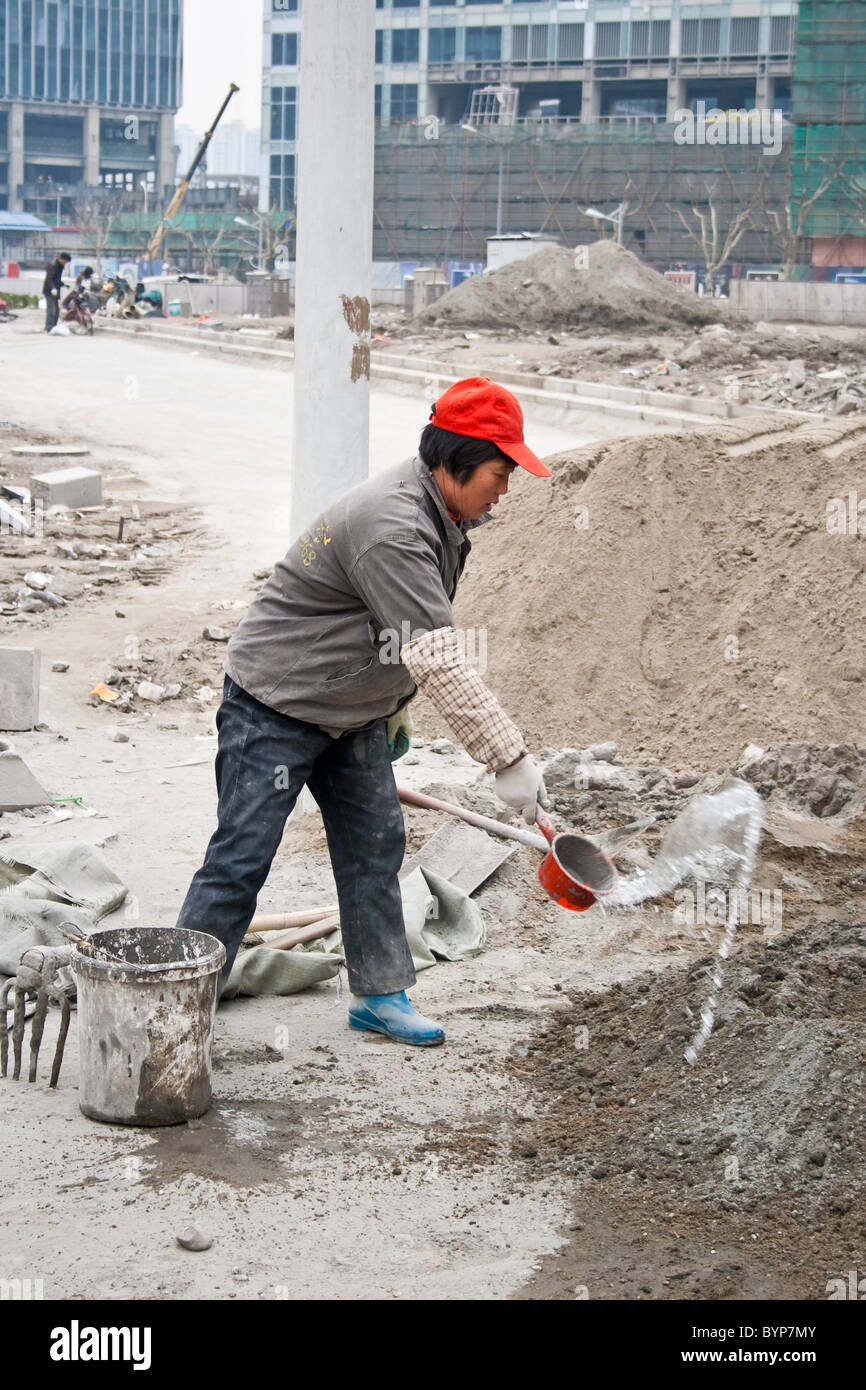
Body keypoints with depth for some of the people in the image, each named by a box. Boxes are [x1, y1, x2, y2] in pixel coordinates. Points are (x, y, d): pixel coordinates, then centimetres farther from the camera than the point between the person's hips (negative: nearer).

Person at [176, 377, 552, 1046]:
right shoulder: (391, 526, -31)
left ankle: (380, 994, 21)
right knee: (241, 860, -6)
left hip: (353, 714, 9)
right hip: (275, 709, -9)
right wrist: (509, 758, -34)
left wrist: (394, 711, 23)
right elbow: (438, 659, -35)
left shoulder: (441, 516, 2)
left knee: (375, 845, 10)